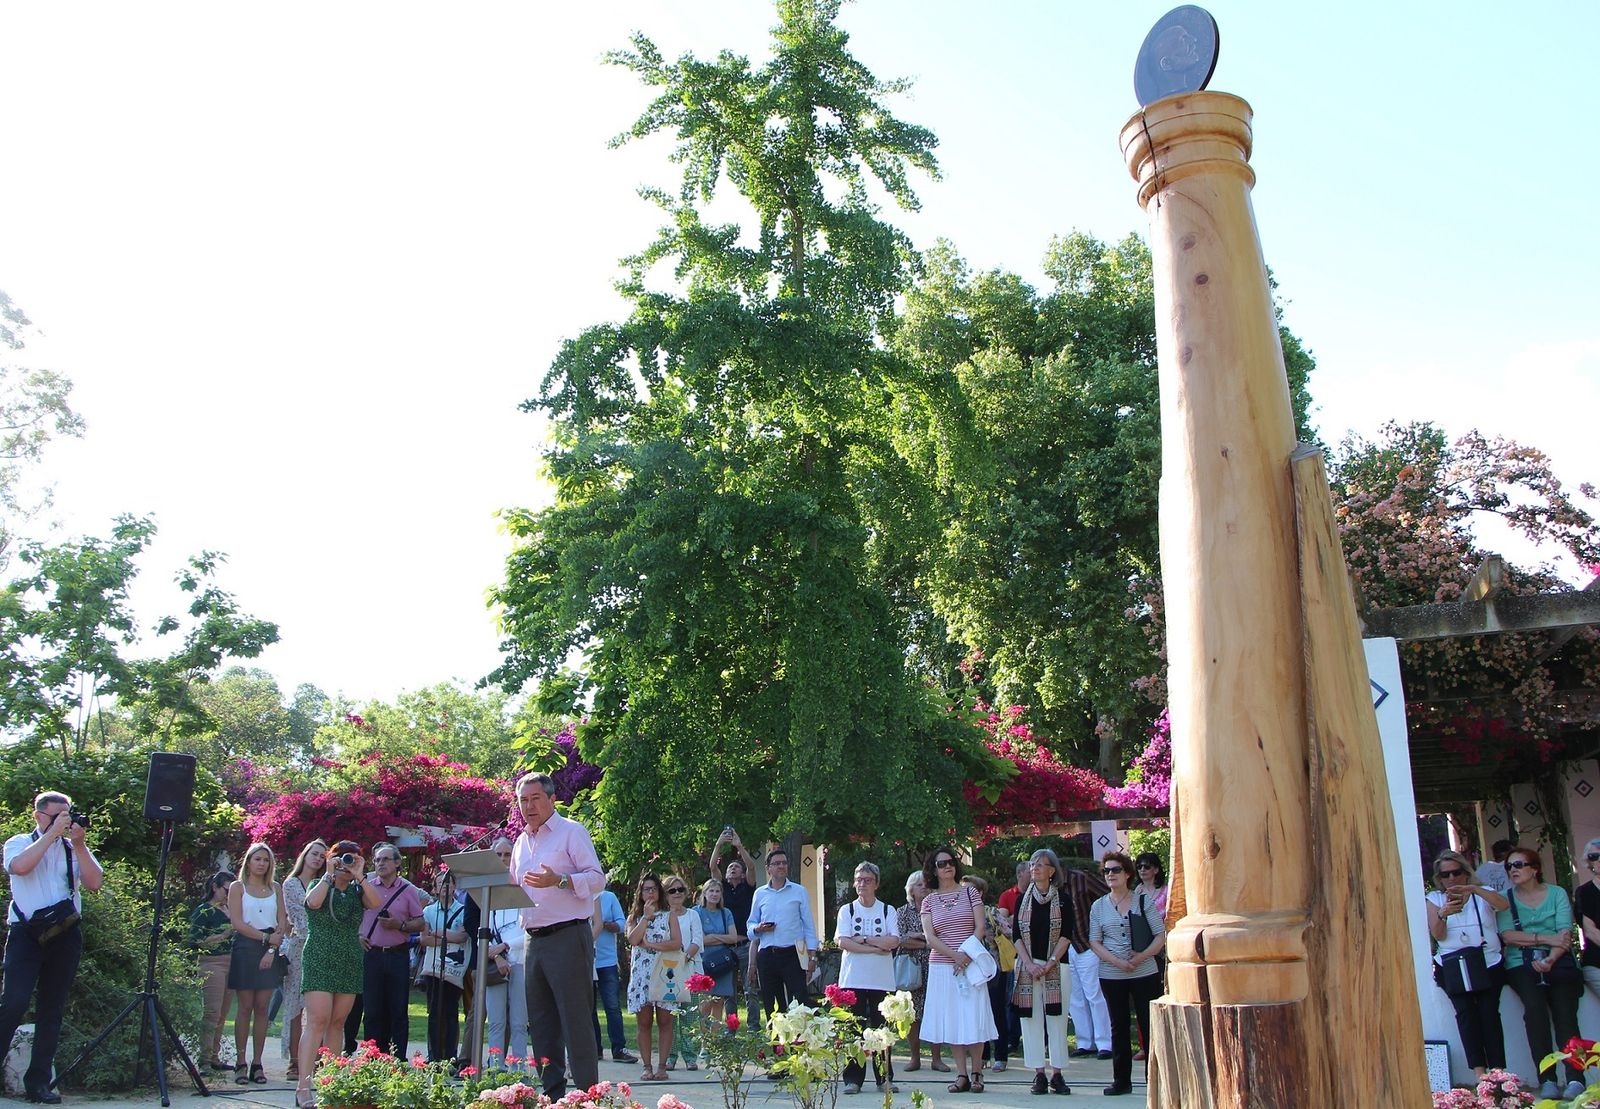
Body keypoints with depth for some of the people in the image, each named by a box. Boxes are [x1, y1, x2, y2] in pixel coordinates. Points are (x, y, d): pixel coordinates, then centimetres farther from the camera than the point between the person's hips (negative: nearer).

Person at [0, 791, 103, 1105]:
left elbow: (94, 883, -3)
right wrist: (52, 833, -15)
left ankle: (39, 1081, 11)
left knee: (53, 1009, 5)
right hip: (26, 933, -3)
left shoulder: (75, 849, 12)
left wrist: (78, 843, -9)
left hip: (65, 935, 3)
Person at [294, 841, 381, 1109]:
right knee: (317, 1020, -14)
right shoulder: (319, 884, 5)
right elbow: (313, 902, -18)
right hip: (319, 961, -4)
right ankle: (303, 1085, -17)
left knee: (337, 1022, 6)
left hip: (350, 963, 4)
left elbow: (376, 903, -9)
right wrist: (329, 874, -11)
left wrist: (359, 876, -10)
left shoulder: (357, 891, 12)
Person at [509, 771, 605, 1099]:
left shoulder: (572, 832, -2)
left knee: (576, 1022, -7)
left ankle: (588, 1094, -3)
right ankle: (552, 1092, 19)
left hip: (567, 938, -7)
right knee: (540, 1023, 11)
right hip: (534, 940, 7)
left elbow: (597, 878, -11)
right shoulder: (521, 842, 19)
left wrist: (558, 881, -24)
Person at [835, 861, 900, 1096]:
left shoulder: (888, 911, 8)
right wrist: (876, 947, -10)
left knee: (882, 1029, 1)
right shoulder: (846, 910, 8)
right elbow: (842, 942, -6)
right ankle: (853, 1079, 6)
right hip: (853, 979, 0)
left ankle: (884, 1078, 9)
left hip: (881, 979, 0)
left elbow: (894, 941, -6)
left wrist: (862, 939, -8)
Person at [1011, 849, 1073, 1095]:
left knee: (1056, 1018, -1)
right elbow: (1016, 935, 5)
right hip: (1027, 966, 2)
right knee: (1031, 1018, 1)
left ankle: (1056, 1075, 5)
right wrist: (1029, 964, -7)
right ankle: (1039, 1075, 7)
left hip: (1056, 966, -2)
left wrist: (1050, 963, -12)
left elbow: (1066, 935, -3)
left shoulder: (1063, 899, 2)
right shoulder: (1023, 899, 8)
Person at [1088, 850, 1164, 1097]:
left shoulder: (1144, 901, 1)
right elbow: (1094, 942, 3)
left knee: (1149, 1025, -2)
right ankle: (1122, 1081, 13)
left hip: (1145, 973, -2)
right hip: (1111, 975, 2)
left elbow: (1161, 935, -2)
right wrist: (1117, 961, -13)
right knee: (1118, 1027, 7)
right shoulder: (1098, 906, 7)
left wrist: (1143, 955, -18)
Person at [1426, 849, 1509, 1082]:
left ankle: (1498, 1071, -18)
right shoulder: (1434, 899, 14)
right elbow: (1438, 935, 2)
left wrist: (1473, 889, -21)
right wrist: (1443, 914, -18)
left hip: (1488, 963, 0)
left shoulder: (1483, 894, 15)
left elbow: (1503, 905, -8)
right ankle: (1479, 1071, -25)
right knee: (1465, 1009, -20)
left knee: (1488, 1009, -18)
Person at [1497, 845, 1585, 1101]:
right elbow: (1507, 935, -2)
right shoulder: (1505, 898, 12)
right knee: (1535, 1006, -25)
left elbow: (1565, 933, -1)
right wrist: (1547, 939, -10)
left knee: (1564, 1010, -22)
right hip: (1521, 965, 0)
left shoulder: (1557, 893, 10)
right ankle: (1547, 1079, -24)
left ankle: (1575, 1079, -24)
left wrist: (1550, 960, -17)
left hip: (1558, 962, 0)